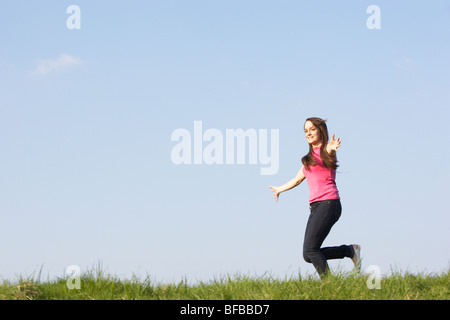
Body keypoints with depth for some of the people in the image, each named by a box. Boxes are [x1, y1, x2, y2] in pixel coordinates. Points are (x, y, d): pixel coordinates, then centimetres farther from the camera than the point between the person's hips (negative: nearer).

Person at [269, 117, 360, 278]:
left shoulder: (325, 149, 1)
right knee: (308, 256, -3)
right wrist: (279, 189, 56)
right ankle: (350, 250, 8)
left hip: (329, 203, -8)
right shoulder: (309, 158, 25)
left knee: (310, 249, -20)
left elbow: (329, 154, -26)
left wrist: (331, 149, -51)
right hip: (315, 207, 8)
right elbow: (297, 180, 40)